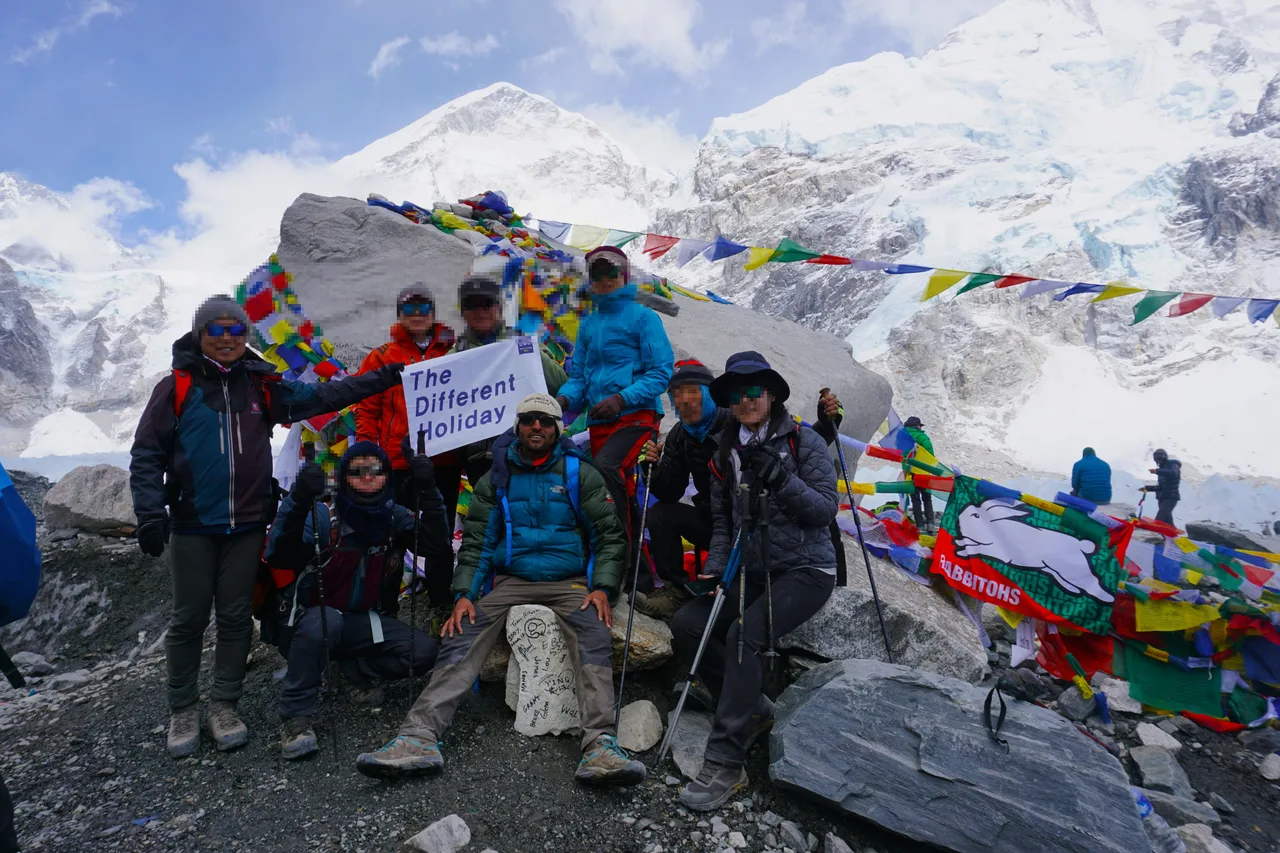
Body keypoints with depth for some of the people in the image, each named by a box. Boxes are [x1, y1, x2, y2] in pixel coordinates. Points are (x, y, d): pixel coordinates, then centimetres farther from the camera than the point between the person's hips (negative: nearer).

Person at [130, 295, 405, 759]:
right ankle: (183, 711, 23)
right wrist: (150, 513, -11)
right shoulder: (176, 387, -1)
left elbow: (322, 396, 9)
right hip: (192, 525, -2)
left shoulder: (262, 386, 7)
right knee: (189, 619, 6)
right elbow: (147, 454, -2)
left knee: (236, 616, 9)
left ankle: (224, 705, 23)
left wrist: (381, 379, 4)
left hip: (247, 525, 2)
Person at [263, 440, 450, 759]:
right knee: (324, 620, -39)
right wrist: (299, 502, -48)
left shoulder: (394, 518, -6)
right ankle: (296, 717, -19)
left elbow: (438, 549, -21)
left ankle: (354, 668, 9)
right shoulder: (323, 515, -16)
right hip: (307, 621, -3)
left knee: (423, 650, -18)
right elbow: (278, 557, -32)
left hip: (360, 622, 3)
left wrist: (429, 493, -32)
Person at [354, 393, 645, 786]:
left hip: (569, 581, -2)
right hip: (510, 580, 2)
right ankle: (419, 737, -26)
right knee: (461, 637, -21)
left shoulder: (580, 474, 6)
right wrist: (464, 594, -7)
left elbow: (609, 536, 4)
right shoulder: (496, 478, 12)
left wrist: (602, 588, -11)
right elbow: (475, 542, 9)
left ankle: (600, 747, -39)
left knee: (594, 638, -30)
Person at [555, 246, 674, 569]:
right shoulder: (588, 325, 16)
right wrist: (565, 397, -5)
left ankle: (623, 551, -22)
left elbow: (661, 372, -7)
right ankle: (637, 552, 26)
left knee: (605, 467, -30)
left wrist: (621, 399, -18)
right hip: (599, 421, 7)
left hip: (637, 416, -6)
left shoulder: (643, 317, -1)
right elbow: (578, 375, 18)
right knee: (619, 485, 10)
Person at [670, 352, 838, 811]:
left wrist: (781, 479, -23)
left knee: (744, 634, -29)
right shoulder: (727, 453, 11)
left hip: (805, 570, -6)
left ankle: (725, 765, -22)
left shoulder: (803, 441, -5)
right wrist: (716, 568, -2)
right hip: (751, 572, 6)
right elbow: (722, 520, 14)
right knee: (685, 625, -15)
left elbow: (826, 511, -9)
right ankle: (755, 708, 1)